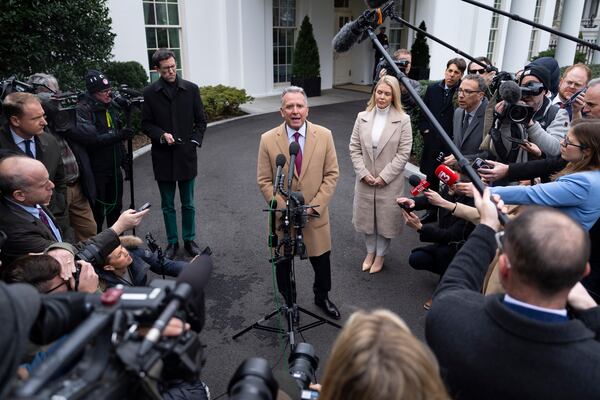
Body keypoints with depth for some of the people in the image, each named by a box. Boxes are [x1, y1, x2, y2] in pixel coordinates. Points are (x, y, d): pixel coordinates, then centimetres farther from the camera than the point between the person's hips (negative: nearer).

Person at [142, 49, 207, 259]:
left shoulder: (191, 89, 1)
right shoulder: (150, 93, -1)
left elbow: (201, 121, 7)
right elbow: (146, 124, 3)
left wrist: (194, 142, -4)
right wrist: (161, 135, -14)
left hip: (186, 155, 0)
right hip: (163, 157, 0)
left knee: (188, 204, 11)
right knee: (167, 205, 10)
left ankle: (189, 240, 26)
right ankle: (172, 243, 24)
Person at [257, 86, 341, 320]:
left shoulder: (324, 136, -5)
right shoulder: (268, 140, -9)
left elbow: (331, 174, -3)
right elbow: (264, 181, -5)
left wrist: (315, 206, -12)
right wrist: (284, 208, -13)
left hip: (316, 215, 1)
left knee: (321, 261, 15)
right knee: (283, 263, 15)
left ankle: (322, 297, 43)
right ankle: (288, 302, 40)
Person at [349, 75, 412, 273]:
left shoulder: (403, 120, -8)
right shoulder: (363, 117, 0)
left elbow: (403, 153, -10)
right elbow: (354, 148, 1)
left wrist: (384, 177, -14)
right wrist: (364, 173, -9)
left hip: (389, 181, -3)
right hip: (365, 180, 3)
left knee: (385, 218, 10)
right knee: (367, 216, 16)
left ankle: (380, 255, 32)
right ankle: (370, 251, 38)